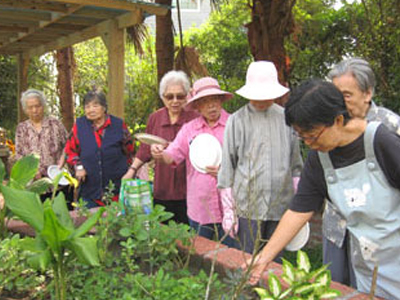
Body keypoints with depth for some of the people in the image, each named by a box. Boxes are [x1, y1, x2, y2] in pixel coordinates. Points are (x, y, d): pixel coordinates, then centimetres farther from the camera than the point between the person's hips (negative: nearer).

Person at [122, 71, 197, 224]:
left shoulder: (195, 118, -5)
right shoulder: (154, 118, 8)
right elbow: (145, 149, 17)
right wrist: (132, 170, 11)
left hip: (188, 193, -3)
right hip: (162, 192, 3)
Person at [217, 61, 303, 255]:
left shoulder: (286, 118, 6)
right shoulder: (237, 120, -2)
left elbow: (295, 164, 13)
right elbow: (227, 168, 0)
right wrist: (228, 211, -1)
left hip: (281, 207, 3)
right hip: (248, 206, -2)